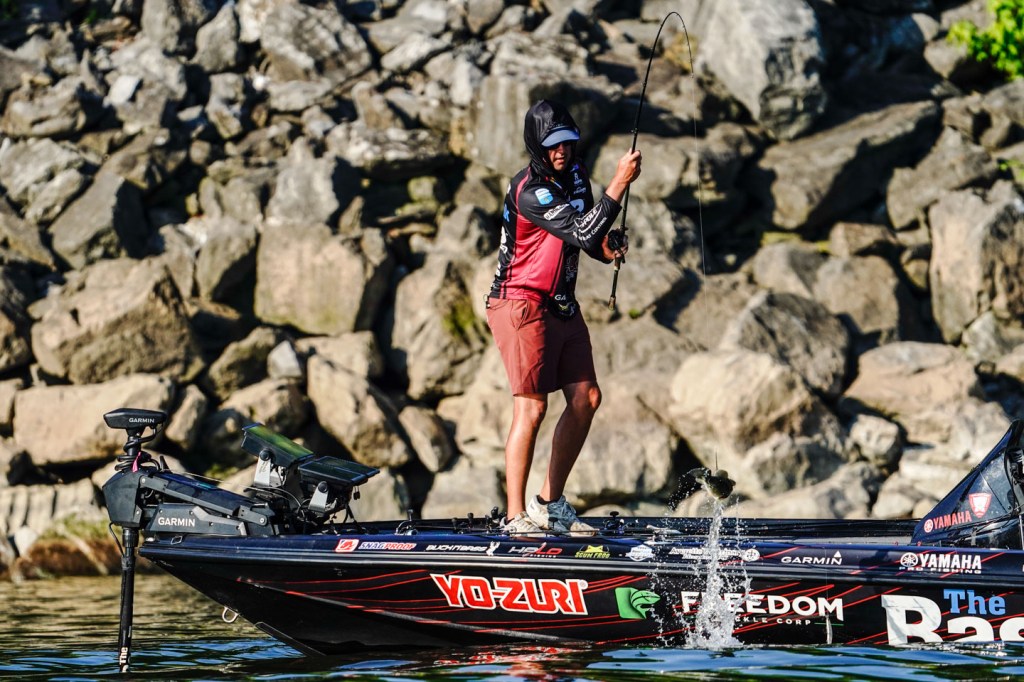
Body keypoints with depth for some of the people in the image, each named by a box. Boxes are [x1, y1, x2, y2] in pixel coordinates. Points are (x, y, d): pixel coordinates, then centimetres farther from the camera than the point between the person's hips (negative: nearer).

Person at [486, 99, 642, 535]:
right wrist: (619, 183, -28)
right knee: (532, 406, -12)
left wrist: (608, 243, -4)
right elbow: (582, 233, -28)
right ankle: (516, 516, -8)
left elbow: (590, 239, 19)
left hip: (561, 304, 9)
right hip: (522, 304, -9)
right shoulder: (528, 191, -20)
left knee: (586, 398, 5)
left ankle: (550, 502, 14)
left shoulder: (575, 176, 8)